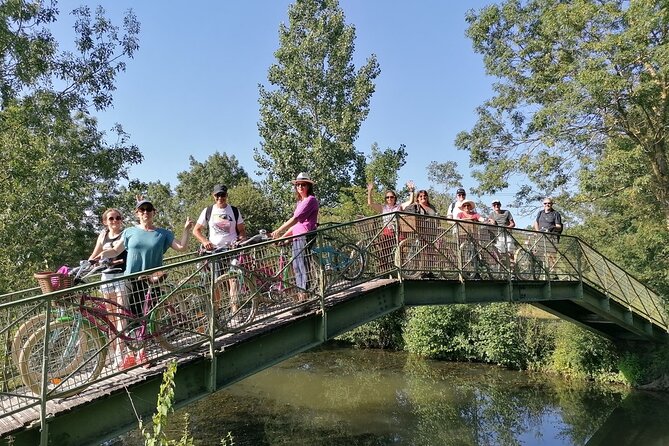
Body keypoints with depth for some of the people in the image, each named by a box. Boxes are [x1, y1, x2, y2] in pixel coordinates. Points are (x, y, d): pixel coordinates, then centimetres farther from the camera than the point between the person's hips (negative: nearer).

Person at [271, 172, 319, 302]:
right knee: (297, 267, 7)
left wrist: (279, 231, -21)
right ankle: (301, 298, 11)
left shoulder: (310, 200, -6)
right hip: (296, 238, 9)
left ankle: (305, 298, -9)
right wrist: (283, 236, 15)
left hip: (305, 237, -9)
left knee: (304, 268, -11)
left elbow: (295, 219, -17)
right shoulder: (300, 202, 23)